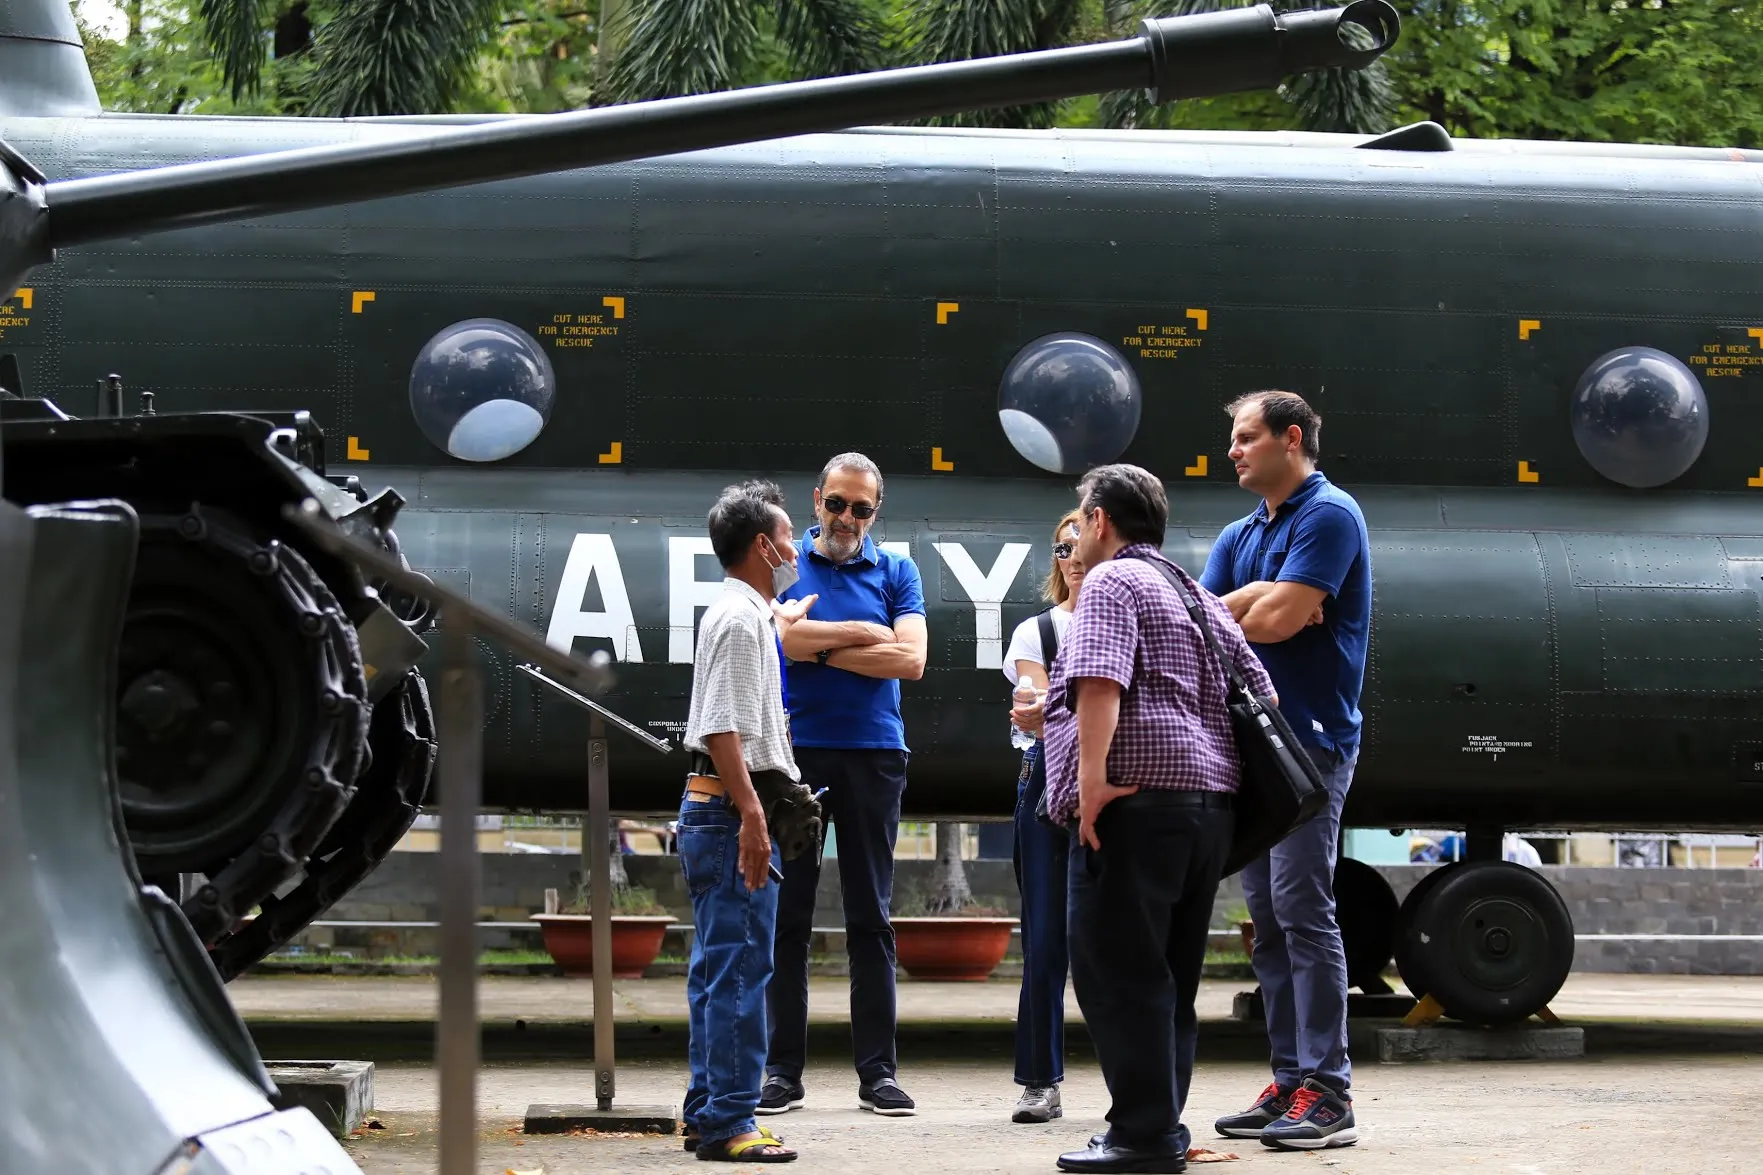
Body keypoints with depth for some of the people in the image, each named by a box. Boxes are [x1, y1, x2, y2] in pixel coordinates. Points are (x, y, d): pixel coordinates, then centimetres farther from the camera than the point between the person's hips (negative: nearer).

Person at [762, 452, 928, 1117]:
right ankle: (783, 1069, 5)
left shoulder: (897, 574, 10)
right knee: (787, 914, 0)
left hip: (873, 754, 1)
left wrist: (820, 648, -5)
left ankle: (876, 1070, 6)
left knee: (871, 916, 3)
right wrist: (867, 635, -4)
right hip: (795, 751, -1)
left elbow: (910, 661, -5)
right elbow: (787, 636, -11)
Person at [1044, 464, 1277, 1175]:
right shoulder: (1196, 595, 24)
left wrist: (1092, 776, -24)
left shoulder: (1111, 582, -4)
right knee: (1170, 973, 13)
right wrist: (1233, 768, 25)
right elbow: (1259, 689, 23)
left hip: (1136, 798, -9)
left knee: (1117, 969, -8)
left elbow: (1101, 682, -20)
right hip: (1209, 797, 9)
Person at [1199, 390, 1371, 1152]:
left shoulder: (1328, 516, -8)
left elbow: (1279, 617, -18)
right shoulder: (1239, 536, 18)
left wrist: (1224, 612, -1)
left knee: (1302, 907, -12)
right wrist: (1257, 602, -10)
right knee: (1267, 917, 8)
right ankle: (1289, 1083, 11)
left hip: (1308, 738, -9)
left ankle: (1327, 1095, -13)